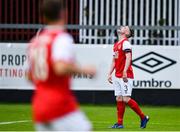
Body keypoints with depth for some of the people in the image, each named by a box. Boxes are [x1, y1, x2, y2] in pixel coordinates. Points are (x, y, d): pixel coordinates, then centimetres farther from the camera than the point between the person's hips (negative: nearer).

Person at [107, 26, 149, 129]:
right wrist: (110, 74, 19)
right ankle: (120, 123, 7)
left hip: (126, 76, -8)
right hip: (117, 77, 8)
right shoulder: (116, 44, 18)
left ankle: (143, 117, 1)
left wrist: (125, 72, -29)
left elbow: (128, 58, -20)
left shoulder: (125, 43, -9)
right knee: (119, 99, 5)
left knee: (126, 99, -11)